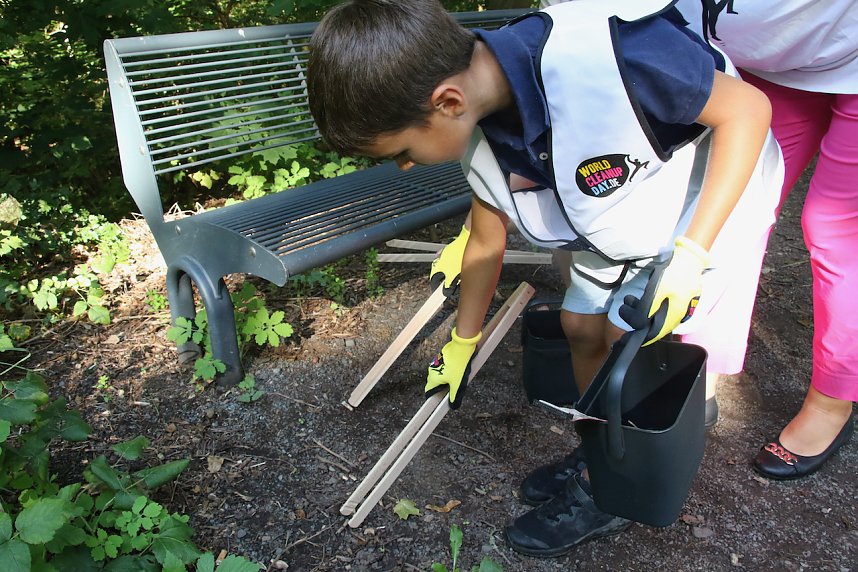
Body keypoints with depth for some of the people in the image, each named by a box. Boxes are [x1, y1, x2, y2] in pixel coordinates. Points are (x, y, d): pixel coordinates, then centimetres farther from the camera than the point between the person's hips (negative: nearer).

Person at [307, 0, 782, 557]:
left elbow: (748, 107, -28)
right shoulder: (480, 137, -16)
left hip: (713, 201, -6)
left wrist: (690, 254, -34)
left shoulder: (601, 52, -41)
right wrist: (462, 344, 14)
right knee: (582, 326, 8)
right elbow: (487, 245, 0)